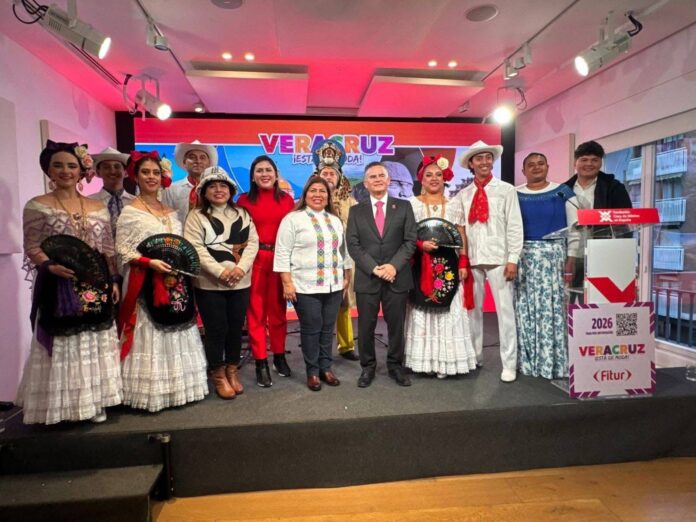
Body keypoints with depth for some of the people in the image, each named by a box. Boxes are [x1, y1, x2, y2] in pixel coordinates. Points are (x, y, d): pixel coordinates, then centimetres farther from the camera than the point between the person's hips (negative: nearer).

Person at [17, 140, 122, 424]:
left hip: (95, 283, 3)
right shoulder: (37, 206, 1)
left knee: (95, 342, 8)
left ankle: (93, 402, 20)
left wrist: (113, 280, 5)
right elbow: (32, 247, -4)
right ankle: (62, 405, 16)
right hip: (58, 285, -3)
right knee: (61, 343, 1)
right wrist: (51, 266, -22)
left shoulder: (98, 207, 11)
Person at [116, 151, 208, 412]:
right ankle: (152, 393, 11)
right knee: (151, 337, -2)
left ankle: (178, 388, 23)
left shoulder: (171, 212, 14)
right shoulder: (130, 212, -4)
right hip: (148, 284, -6)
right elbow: (123, 251, -9)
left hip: (177, 282, 6)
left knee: (178, 335, 11)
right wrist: (151, 262, -21)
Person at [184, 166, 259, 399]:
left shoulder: (242, 214, 10)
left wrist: (241, 268, -14)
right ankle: (218, 375, 20)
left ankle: (232, 371, 28)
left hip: (240, 283, 4)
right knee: (216, 330, 3)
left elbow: (253, 242, 2)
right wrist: (220, 271, -21)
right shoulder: (197, 217, 0)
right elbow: (195, 248, -11)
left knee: (236, 328, 11)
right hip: (209, 284, -3)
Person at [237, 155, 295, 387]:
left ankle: (279, 356, 29)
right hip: (254, 260, -2)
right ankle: (261, 362, 15)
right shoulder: (245, 200, 0)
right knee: (256, 312, 4)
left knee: (278, 310, 13)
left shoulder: (286, 200, 6)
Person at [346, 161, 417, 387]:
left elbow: (410, 240, 0)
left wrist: (394, 265, -14)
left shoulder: (403, 206, 7)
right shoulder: (356, 211, 8)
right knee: (366, 326, 7)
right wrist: (374, 268, -13)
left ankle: (395, 365, 26)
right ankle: (368, 367, 24)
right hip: (366, 278, 0)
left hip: (397, 277, 0)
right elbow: (353, 245, -1)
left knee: (396, 325, 9)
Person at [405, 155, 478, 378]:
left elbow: (462, 238, 9)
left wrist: (463, 264, 0)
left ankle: (445, 361, 9)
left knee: (449, 312, 1)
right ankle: (425, 359, 10)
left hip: (448, 264, 2)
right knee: (422, 311, 1)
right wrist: (421, 244, -16)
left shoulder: (453, 205, 11)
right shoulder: (412, 204, 4)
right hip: (422, 265, -2)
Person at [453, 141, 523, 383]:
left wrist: (513, 259, -9)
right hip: (471, 260, 3)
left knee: (505, 310, -1)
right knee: (473, 310, 10)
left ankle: (509, 364, 9)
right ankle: (474, 357, 23)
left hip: (497, 258, -3)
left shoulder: (506, 190, 3)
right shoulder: (463, 195, 10)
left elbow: (514, 226, -2)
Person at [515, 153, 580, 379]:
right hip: (524, 258, 1)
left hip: (554, 256, -1)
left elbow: (574, 227, 4)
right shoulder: (515, 195, 7)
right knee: (525, 309, 3)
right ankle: (527, 361, 13)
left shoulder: (563, 192, 5)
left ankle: (554, 362, 8)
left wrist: (571, 257, -3)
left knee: (553, 308, -3)